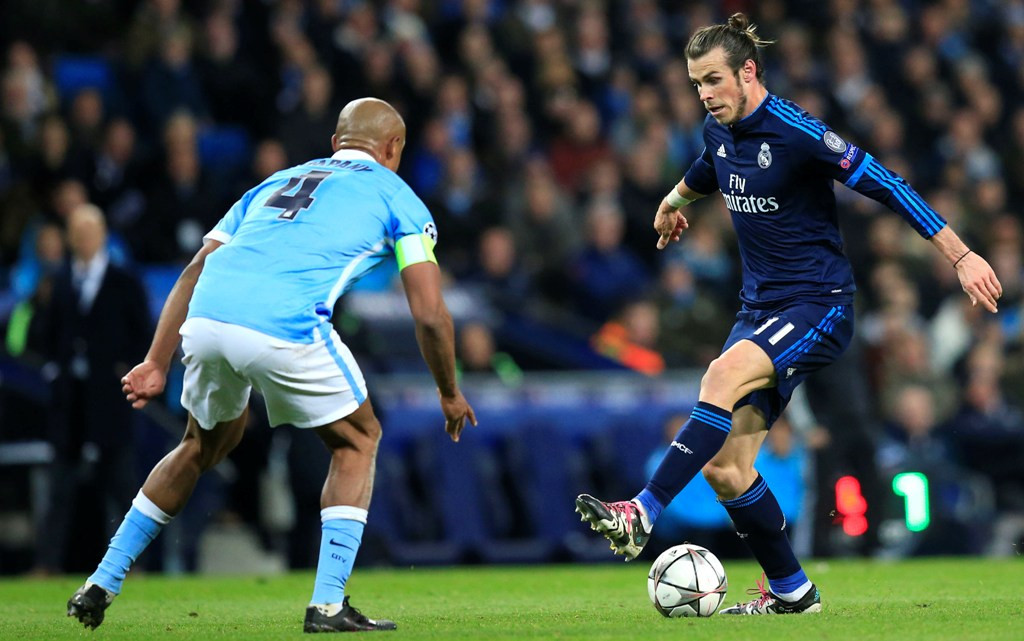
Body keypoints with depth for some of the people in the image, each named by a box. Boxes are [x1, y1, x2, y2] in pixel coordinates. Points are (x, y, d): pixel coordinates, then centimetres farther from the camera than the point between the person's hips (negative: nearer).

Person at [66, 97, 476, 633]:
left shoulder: (278, 182, 33)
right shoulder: (395, 196, 20)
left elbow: (194, 272, 24)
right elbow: (430, 314, 11)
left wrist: (157, 363, 20)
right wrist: (449, 394, 25)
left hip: (205, 322, 5)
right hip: (285, 328, -5)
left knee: (205, 444, 31)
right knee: (356, 441, 19)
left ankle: (100, 586, 31)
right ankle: (328, 605, 9)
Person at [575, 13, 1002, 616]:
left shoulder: (796, 132, -17)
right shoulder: (720, 130, 6)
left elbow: (887, 185, -18)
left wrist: (961, 256, -22)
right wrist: (674, 199, 52)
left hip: (819, 306, -8)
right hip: (761, 310, 8)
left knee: (723, 375, -34)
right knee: (723, 467, -2)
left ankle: (642, 515, -38)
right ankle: (791, 592, 12)